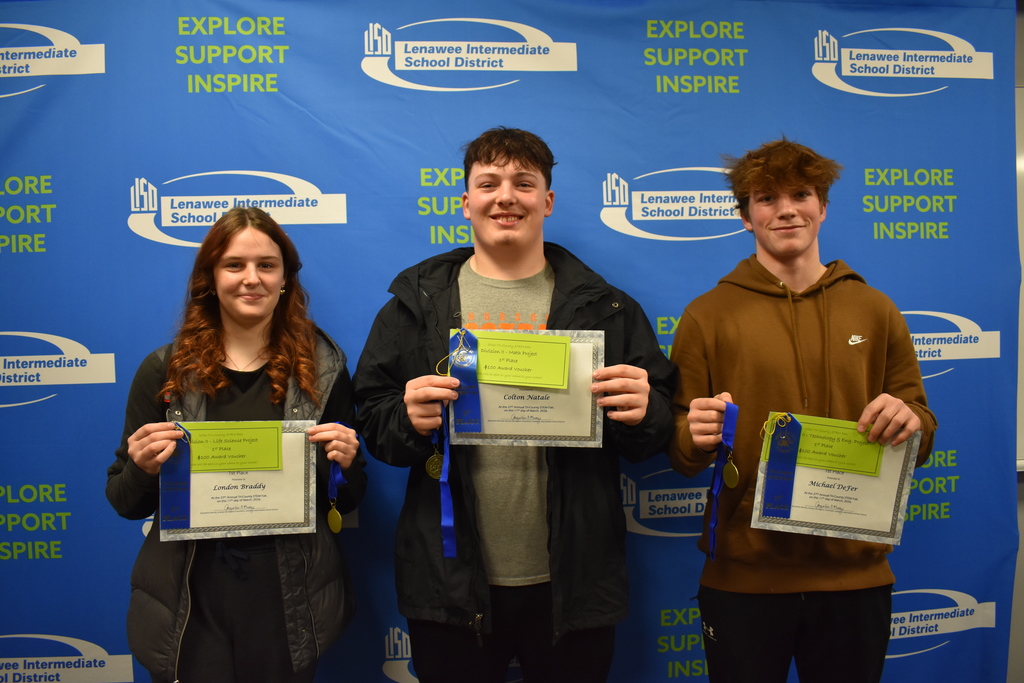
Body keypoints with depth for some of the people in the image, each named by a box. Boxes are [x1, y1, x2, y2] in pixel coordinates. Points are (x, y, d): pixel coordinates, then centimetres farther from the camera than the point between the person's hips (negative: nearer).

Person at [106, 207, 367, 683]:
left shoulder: (322, 369, 0)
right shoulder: (164, 371, -1)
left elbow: (346, 502, 7)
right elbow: (124, 503, 6)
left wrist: (344, 463, -14)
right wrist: (143, 468, -14)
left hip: (289, 597, 0)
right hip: (190, 599, 0)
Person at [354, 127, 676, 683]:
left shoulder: (604, 307, 4)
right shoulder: (416, 303, 4)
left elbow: (656, 437, 4)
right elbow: (372, 422, 2)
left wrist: (642, 414, -18)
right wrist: (409, 420, -19)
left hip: (571, 585, 1)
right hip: (451, 584, 0)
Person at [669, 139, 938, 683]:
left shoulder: (875, 310, 6)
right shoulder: (708, 314, 0)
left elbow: (920, 432, 11)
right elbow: (679, 452, 2)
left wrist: (911, 422, -12)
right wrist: (694, 437, -21)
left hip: (856, 572, 2)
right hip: (742, 575, -2)